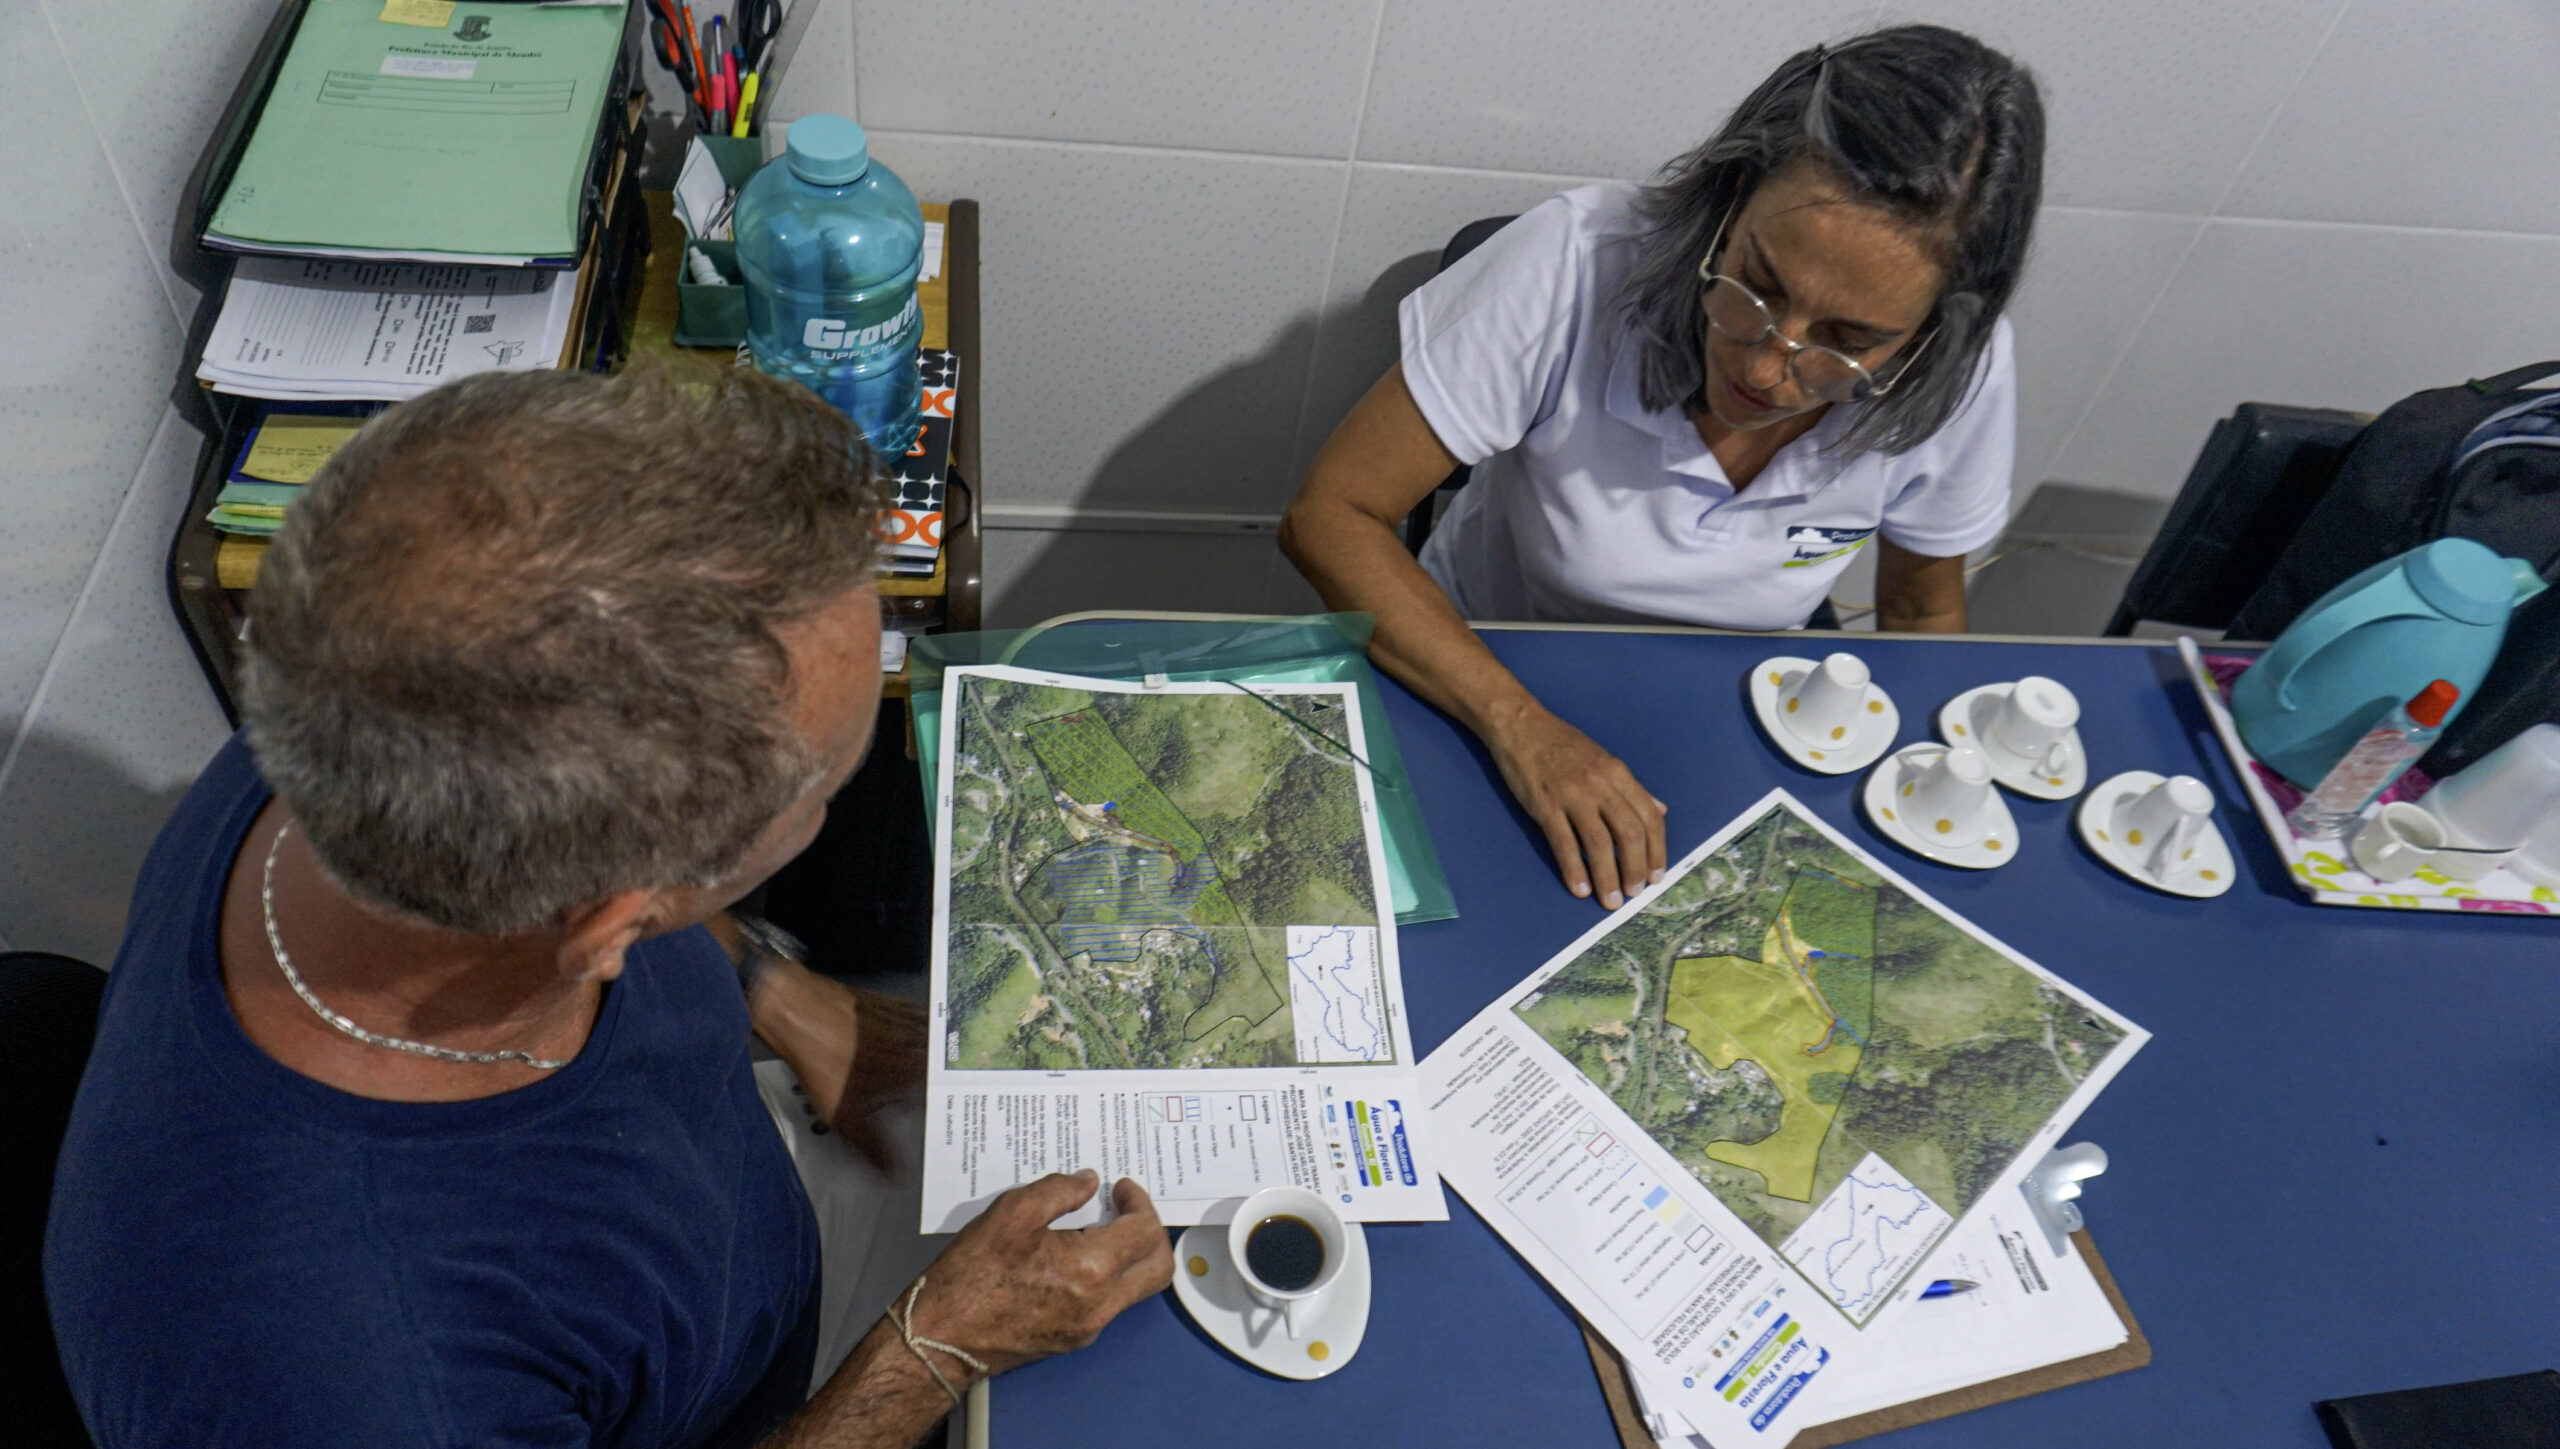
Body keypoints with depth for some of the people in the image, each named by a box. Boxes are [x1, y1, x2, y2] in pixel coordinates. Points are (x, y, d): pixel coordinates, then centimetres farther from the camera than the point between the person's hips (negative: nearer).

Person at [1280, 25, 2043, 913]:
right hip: (1473, 692, -2)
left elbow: (1923, 612, 2)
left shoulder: (1964, 375, -18)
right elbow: (1330, 516, -26)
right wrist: (1519, 723, -36)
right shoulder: (1580, 260, -27)